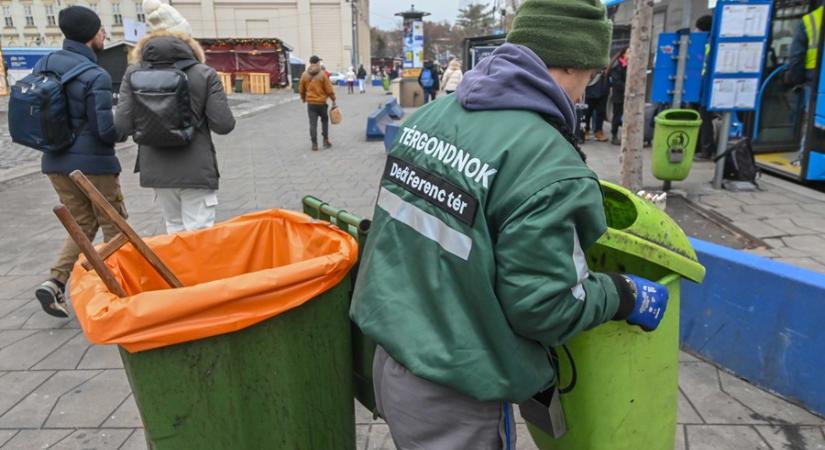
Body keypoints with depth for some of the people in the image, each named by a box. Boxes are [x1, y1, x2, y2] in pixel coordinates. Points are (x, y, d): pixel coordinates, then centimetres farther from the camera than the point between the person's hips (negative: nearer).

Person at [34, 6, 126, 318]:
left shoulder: (43, 65, 4)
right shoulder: (95, 76, -18)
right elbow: (107, 130, -20)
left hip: (55, 163, 7)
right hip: (93, 164, -7)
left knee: (83, 224, 19)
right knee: (114, 227, 10)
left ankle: (56, 282, 6)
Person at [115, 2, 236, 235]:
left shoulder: (133, 73, 0)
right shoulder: (205, 73, -7)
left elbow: (123, 126, -4)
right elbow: (223, 125, -10)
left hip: (156, 170, 3)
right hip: (197, 170, -3)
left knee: (174, 230, 19)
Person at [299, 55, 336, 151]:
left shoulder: (305, 75, 2)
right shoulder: (322, 74, -8)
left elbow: (301, 90, 10)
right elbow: (329, 89, -8)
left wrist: (304, 98, 27)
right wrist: (333, 99, 3)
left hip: (310, 103, 2)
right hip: (321, 102, -2)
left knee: (313, 124, 3)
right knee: (325, 121, 16)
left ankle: (314, 144, 2)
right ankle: (326, 141, 13)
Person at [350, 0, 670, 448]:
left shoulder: (430, 113, -1)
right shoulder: (549, 167, -24)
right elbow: (541, 307, -19)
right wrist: (625, 294, -1)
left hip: (391, 355, 7)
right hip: (450, 396, -7)